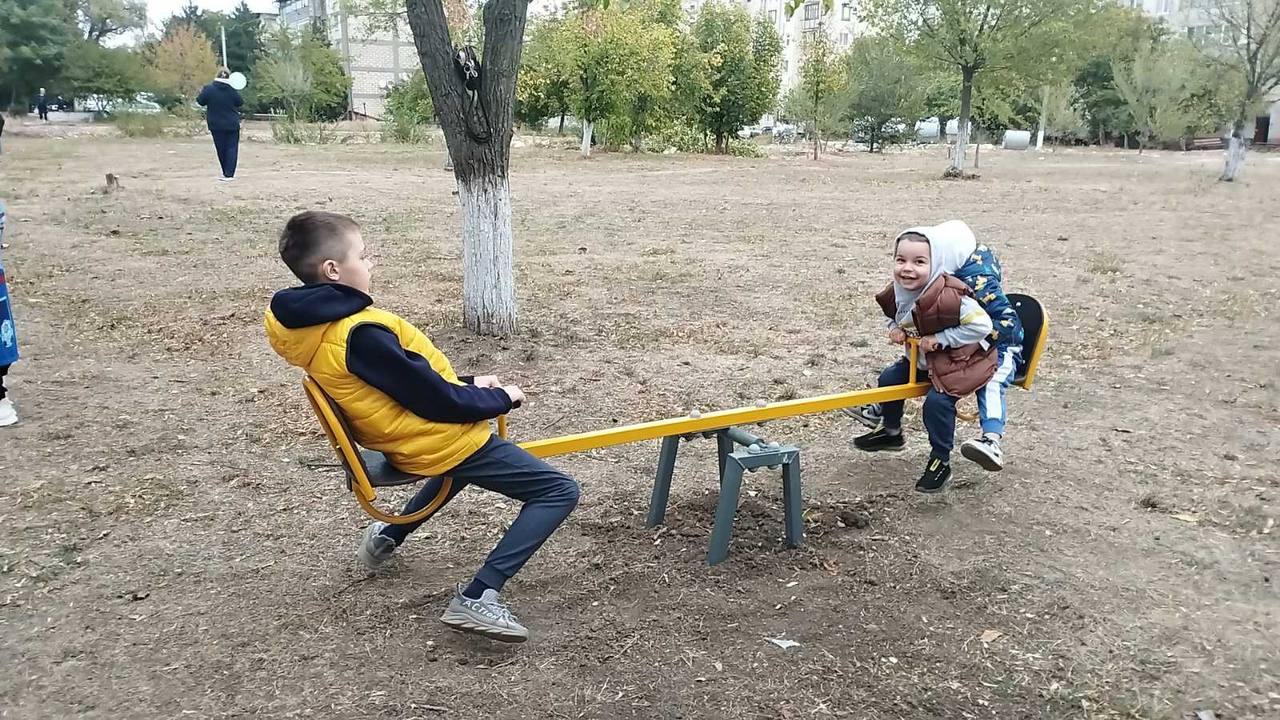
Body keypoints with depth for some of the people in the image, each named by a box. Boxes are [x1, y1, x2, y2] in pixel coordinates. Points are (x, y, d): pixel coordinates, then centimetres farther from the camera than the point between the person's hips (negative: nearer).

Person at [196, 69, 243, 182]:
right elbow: (240, 102, 2)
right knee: (232, 148, 2)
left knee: (221, 149, 12)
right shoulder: (233, 90, -9)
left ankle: (227, 173, 19)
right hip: (232, 125, -1)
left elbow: (200, 101, -1)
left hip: (216, 125, 1)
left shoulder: (209, 89, -9)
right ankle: (229, 174, -8)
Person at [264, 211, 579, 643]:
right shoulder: (361, 336, -28)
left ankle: (389, 537, 38)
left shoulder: (312, 323, 1)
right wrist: (502, 399, -7)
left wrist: (466, 384, 7)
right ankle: (476, 599, -14)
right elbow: (437, 401, -23)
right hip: (440, 441, -10)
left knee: (464, 465, 42)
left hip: (403, 439, 10)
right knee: (559, 491, -6)